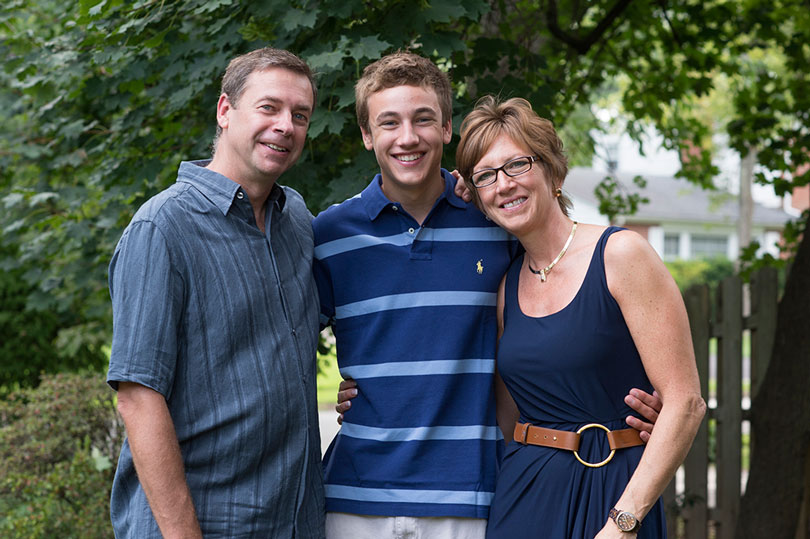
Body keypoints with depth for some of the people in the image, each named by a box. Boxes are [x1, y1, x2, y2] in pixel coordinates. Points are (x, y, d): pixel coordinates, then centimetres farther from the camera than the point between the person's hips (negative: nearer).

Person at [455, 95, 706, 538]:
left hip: (609, 496, -5)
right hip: (520, 496, 5)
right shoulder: (507, 285, 7)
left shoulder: (619, 254, -9)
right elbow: (505, 419, 13)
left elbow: (685, 403, -14)